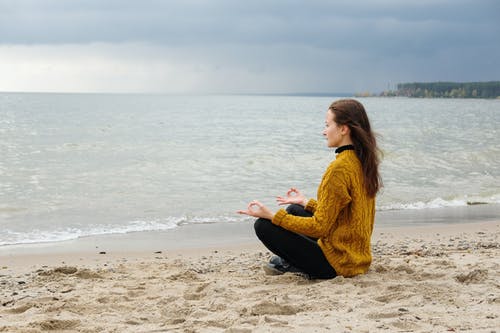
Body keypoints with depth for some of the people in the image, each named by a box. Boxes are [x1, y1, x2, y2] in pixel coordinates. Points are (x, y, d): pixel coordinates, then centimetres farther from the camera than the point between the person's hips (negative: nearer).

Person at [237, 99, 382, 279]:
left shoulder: (340, 168, -23)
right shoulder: (362, 162, 5)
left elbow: (319, 227, -21)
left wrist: (272, 215, -17)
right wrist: (306, 202, 24)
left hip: (338, 263, -9)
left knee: (263, 225, -7)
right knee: (294, 210, 25)